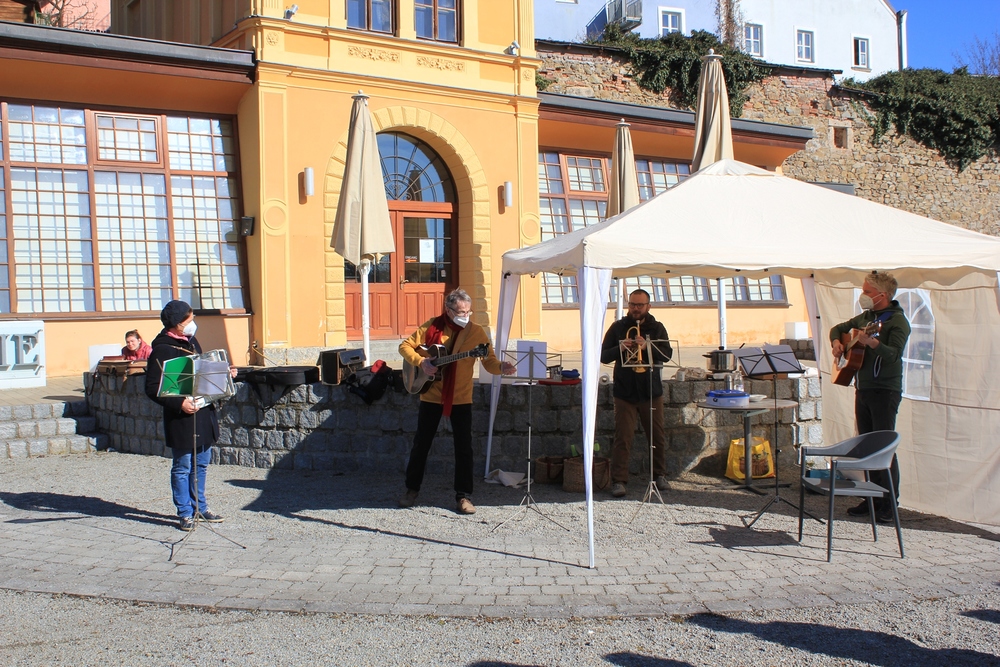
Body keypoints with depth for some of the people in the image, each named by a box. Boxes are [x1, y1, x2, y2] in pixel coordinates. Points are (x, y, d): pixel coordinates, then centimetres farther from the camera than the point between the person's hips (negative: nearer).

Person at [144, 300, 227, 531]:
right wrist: (179, 403, -24)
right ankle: (185, 513, 13)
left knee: (201, 464, 15)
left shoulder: (192, 342, 11)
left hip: (204, 412, 8)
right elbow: (152, 388, -16)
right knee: (182, 467, 3)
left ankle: (199, 507, 27)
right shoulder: (162, 350, -14)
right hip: (180, 417, -7)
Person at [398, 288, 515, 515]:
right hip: (431, 396, 1)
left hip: (461, 398, 0)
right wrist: (420, 362, -17)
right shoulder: (432, 327, -5)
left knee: (464, 447, -2)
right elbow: (405, 346, 0)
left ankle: (464, 496, 9)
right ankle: (412, 489, 25)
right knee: (421, 443, 9)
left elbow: (489, 361, -9)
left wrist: (501, 367, -31)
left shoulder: (476, 332, -5)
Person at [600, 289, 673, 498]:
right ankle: (619, 480, 0)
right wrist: (620, 348, -18)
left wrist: (647, 346, -23)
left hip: (651, 391, 1)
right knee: (623, 438, -4)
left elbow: (667, 355, -6)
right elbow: (603, 356, 1)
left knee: (657, 436, 9)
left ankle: (660, 475, 26)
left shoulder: (657, 328, 6)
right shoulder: (617, 328, 4)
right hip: (625, 392, -1)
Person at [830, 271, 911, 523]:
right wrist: (836, 342, 7)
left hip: (884, 391, -8)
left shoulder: (897, 320, -10)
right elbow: (839, 328, 27)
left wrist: (873, 343, -40)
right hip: (863, 389, 8)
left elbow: (894, 354, -24)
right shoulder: (865, 317, 14)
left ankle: (889, 503, -1)